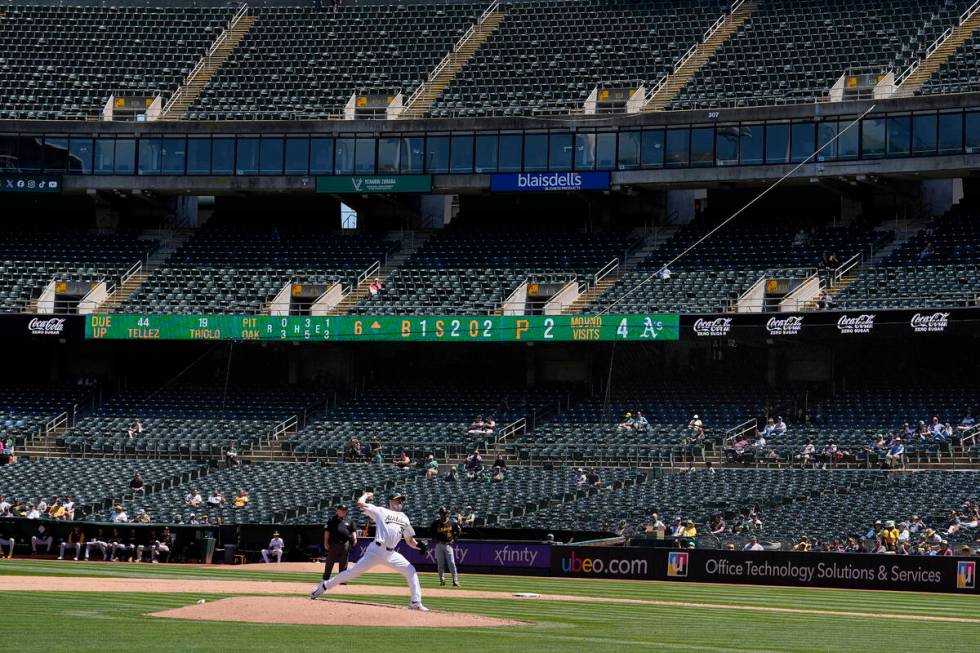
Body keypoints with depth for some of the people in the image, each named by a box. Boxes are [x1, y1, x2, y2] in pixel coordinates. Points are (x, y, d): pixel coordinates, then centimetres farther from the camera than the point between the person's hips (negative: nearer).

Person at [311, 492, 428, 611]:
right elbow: (360, 503, 3)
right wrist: (366, 495, 22)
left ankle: (416, 603, 1)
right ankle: (324, 586, 0)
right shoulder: (381, 511, 9)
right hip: (376, 551, -5)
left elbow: (409, 540, 23)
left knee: (411, 571, -4)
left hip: (391, 554, 5)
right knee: (354, 572, -9)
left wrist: (419, 545, 3)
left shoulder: (404, 519, 22)